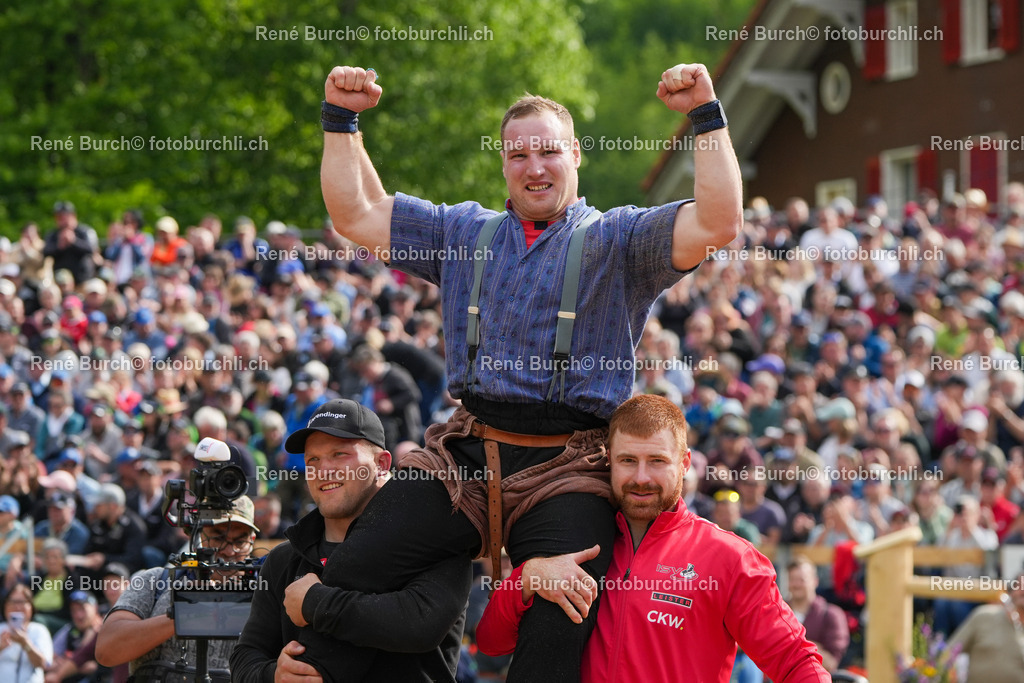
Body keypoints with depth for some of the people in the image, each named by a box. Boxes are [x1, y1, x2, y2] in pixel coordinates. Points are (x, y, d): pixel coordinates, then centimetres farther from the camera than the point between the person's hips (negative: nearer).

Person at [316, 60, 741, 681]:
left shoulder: (617, 240, 8)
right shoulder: (463, 232, 21)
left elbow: (719, 224, -7)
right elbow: (356, 214, 21)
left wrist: (707, 116, -12)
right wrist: (342, 119, 14)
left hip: (567, 471, -3)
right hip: (464, 459, 4)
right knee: (347, 580, -8)